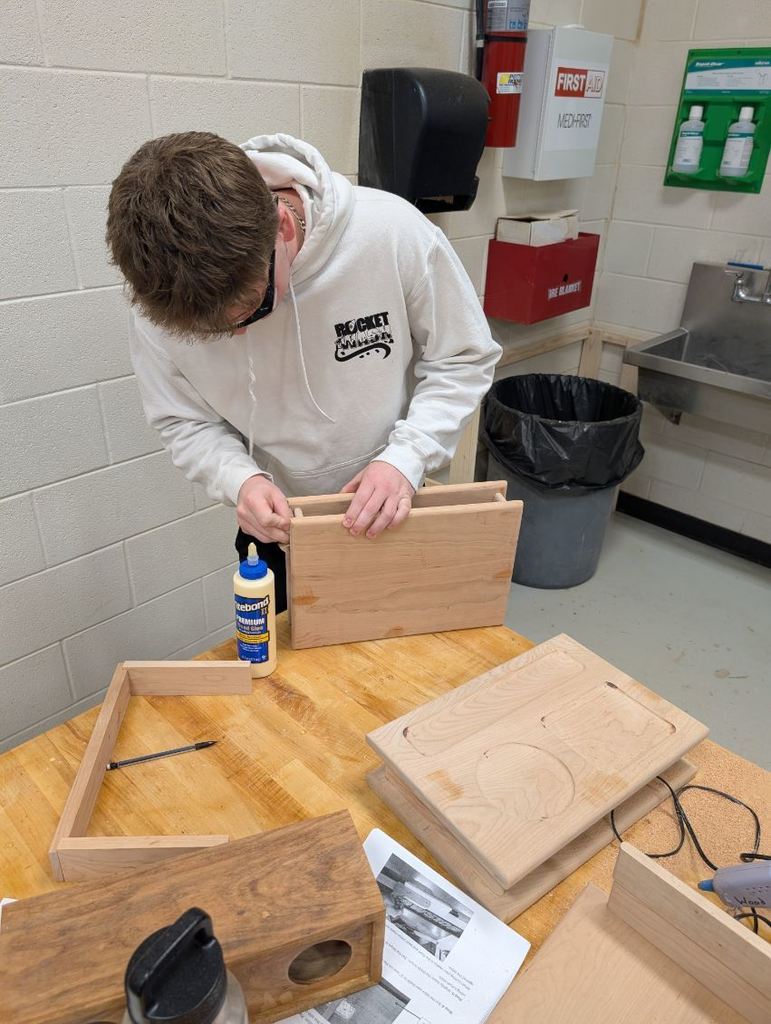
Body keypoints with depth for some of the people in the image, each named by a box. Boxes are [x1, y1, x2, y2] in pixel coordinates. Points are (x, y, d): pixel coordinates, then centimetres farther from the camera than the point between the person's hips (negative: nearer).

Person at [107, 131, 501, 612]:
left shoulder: (392, 231, -28)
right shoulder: (163, 295, -21)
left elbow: (464, 358, -14)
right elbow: (184, 421, -7)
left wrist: (406, 457, -26)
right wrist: (238, 478, -26)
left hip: (400, 516, 0)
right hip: (278, 527, 1)